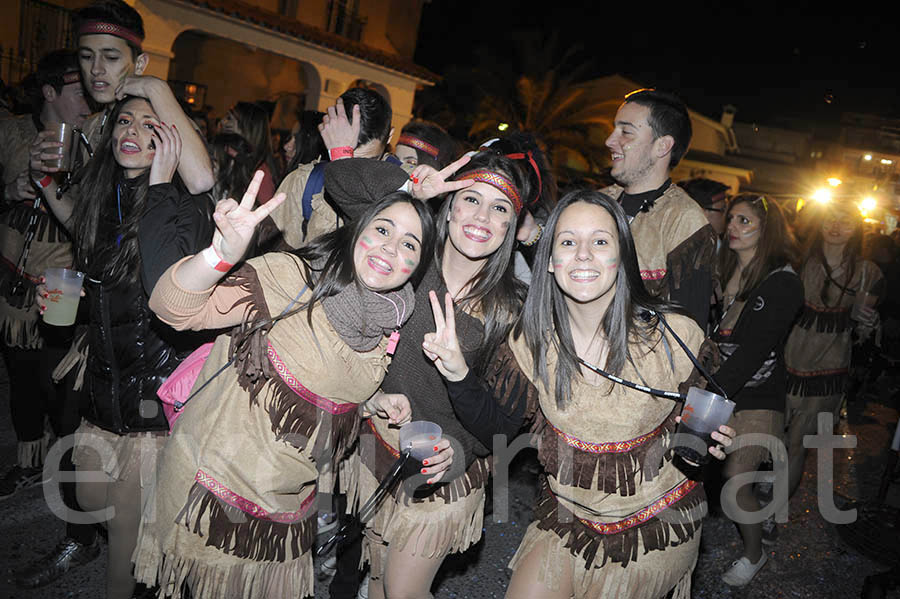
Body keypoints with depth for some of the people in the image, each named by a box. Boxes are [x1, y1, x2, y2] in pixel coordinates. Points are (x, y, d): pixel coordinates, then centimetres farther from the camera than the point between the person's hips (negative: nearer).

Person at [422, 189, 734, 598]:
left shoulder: (675, 336, -18)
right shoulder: (533, 338, -12)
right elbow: (497, 429, -7)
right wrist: (459, 375, -23)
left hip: (655, 524, -2)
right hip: (566, 513, 3)